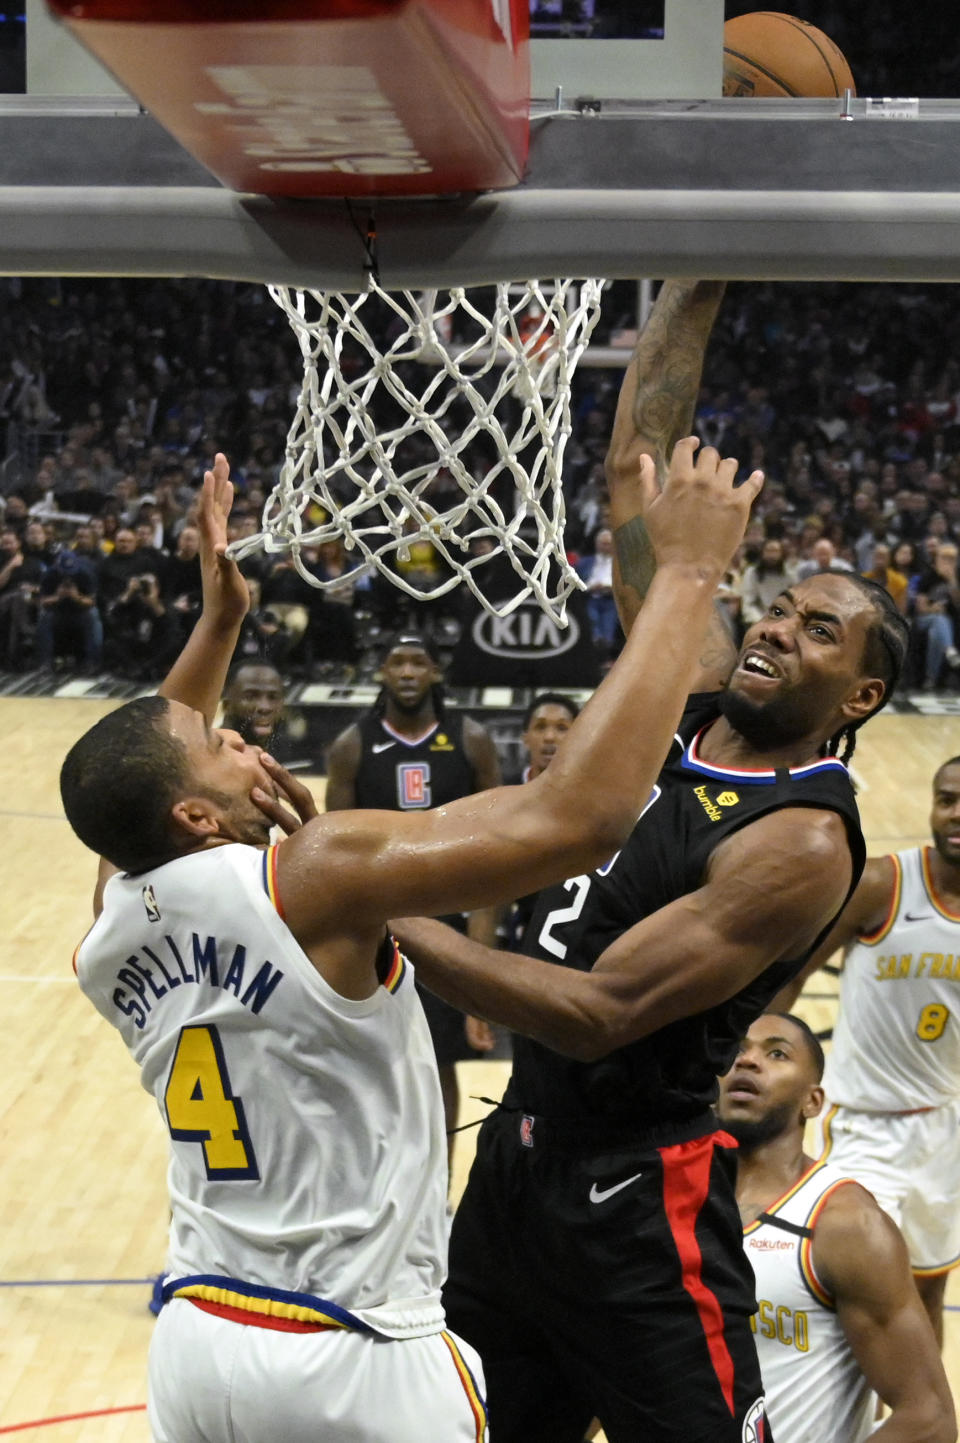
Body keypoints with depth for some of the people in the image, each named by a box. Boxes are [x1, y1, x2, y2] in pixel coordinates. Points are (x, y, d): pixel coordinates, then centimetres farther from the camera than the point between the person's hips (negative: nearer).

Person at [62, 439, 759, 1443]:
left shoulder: (113, 916, 1)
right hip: (350, 1362, -6)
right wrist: (687, 571, -22)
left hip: (192, 1342, 7)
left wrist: (218, 617, 24)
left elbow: (139, 773, 26)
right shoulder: (313, 877, -21)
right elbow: (580, 814, -29)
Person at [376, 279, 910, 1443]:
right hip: (518, 1156, 8)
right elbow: (632, 470, 3)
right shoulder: (697, 691, 1)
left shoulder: (803, 844, -21)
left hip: (633, 1203, -8)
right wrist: (694, 288, -2)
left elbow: (604, 1012, -27)